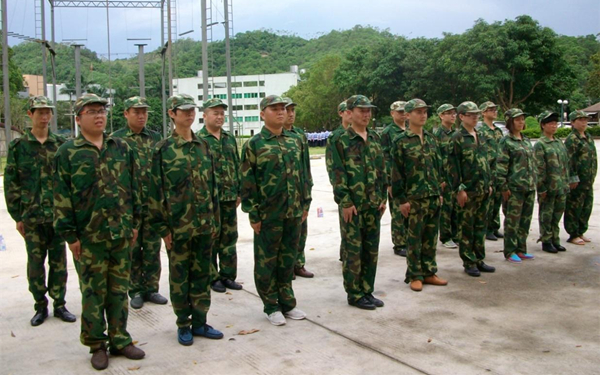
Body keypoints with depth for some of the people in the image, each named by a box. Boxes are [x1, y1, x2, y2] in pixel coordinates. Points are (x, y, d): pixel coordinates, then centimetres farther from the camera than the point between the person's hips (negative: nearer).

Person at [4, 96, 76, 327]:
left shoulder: (61, 145, 4)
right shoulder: (18, 147, 0)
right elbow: (11, 184, 1)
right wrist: (17, 216, -3)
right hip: (32, 218, -1)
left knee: (59, 262, 7)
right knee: (35, 264, 6)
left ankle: (59, 304, 19)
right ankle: (40, 306, 20)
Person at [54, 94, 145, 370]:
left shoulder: (121, 148, 8)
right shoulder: (67, 153, -2)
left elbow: (134, 187, 11)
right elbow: (61, 198, -4)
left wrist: (135, 222, 8)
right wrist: (70, 235, -7)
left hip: (122, 233, 3)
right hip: (89, 236, -3)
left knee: (119, 290, 11)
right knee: (93, 292, 7)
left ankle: (120, 340, 24)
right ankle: (97, 345, 20)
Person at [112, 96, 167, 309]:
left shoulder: (155, 138, 8)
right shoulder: (115, 139, -2)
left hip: (153, 205, 3)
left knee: (152, 250, 8)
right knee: (132, 251, 7)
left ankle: (151, 289, 19)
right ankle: (136, 291, 18)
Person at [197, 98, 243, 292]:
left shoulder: (230, 138, 12)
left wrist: (238, 193, 12)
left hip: (229, 198, 6)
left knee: (229, 239, 10)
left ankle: (228, 275, 21)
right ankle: (211, 278, 15)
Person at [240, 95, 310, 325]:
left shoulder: (294, 141, 9)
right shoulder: (254, 145, -7)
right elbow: (247, 182, -8)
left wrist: (305, 203, 12)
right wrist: (253, 215, -10)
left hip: (294, 212, 5)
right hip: (268, 214, -5)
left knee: (288, 259, 13)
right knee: (266, 262, 6)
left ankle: (287, 303, 26)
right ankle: (271, 306, 19)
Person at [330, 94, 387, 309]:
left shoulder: (375, 139, 12)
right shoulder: (341, 141, -7)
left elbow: (382, 170, 15)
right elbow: (338, 174, -11)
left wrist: (383, 198, 10)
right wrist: (345, 202, -15)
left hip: (373, 204, 6)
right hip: (352, 205, -6)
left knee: (371, 250, 11)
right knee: (353, 250, 1)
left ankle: (367, 291, 22)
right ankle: (354, 294, 11)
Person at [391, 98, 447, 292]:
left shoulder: (431, 139, 13)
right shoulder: (401, 142, -6)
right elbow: (397, 172, -8)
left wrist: (439, 192, 16)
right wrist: (402, 199, -12)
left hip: (433, 197, 6)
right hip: (414, 198, -6)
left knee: (431, 237, 12)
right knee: (414, 238, 2)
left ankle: (429, 272, 23)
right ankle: (415, 276, 13)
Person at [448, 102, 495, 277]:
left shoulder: (481, 137, 14)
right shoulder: (457, 138, -9)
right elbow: (453, 165, -13)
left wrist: (489, 183, 16)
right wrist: (459, 189, -16)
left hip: (483, 190, 7)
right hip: (468, 191, -7)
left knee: (481, 226, 12)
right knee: (466, 228, 1)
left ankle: (479, 259, 22)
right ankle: (468, 262, 10)